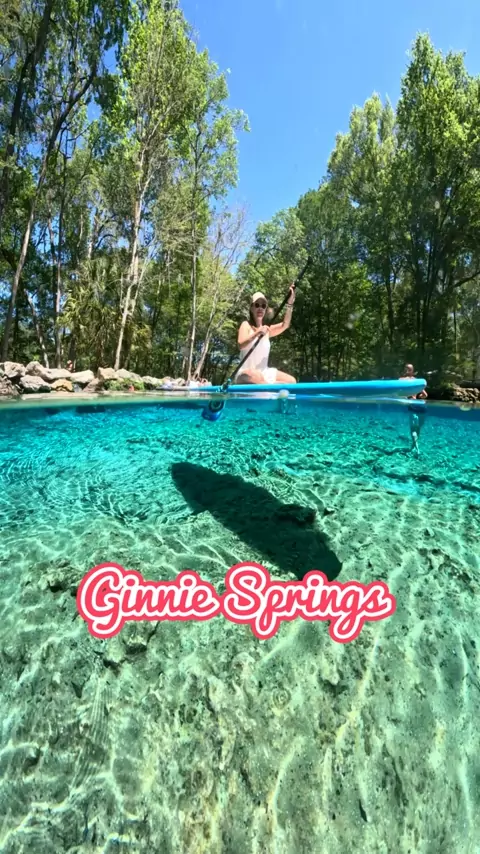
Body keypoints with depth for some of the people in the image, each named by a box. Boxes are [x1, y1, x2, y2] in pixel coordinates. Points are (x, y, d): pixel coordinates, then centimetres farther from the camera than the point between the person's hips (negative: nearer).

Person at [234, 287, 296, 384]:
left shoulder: (267, 329, 14)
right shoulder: (246, 325, -1)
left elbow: (285, 325, -3)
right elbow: (241, 344, -21)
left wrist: (289, 304, -15)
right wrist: (256, 333, -37)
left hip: (265, 372, 7)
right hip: (246, 372, -6)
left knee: (291, 381, -5)